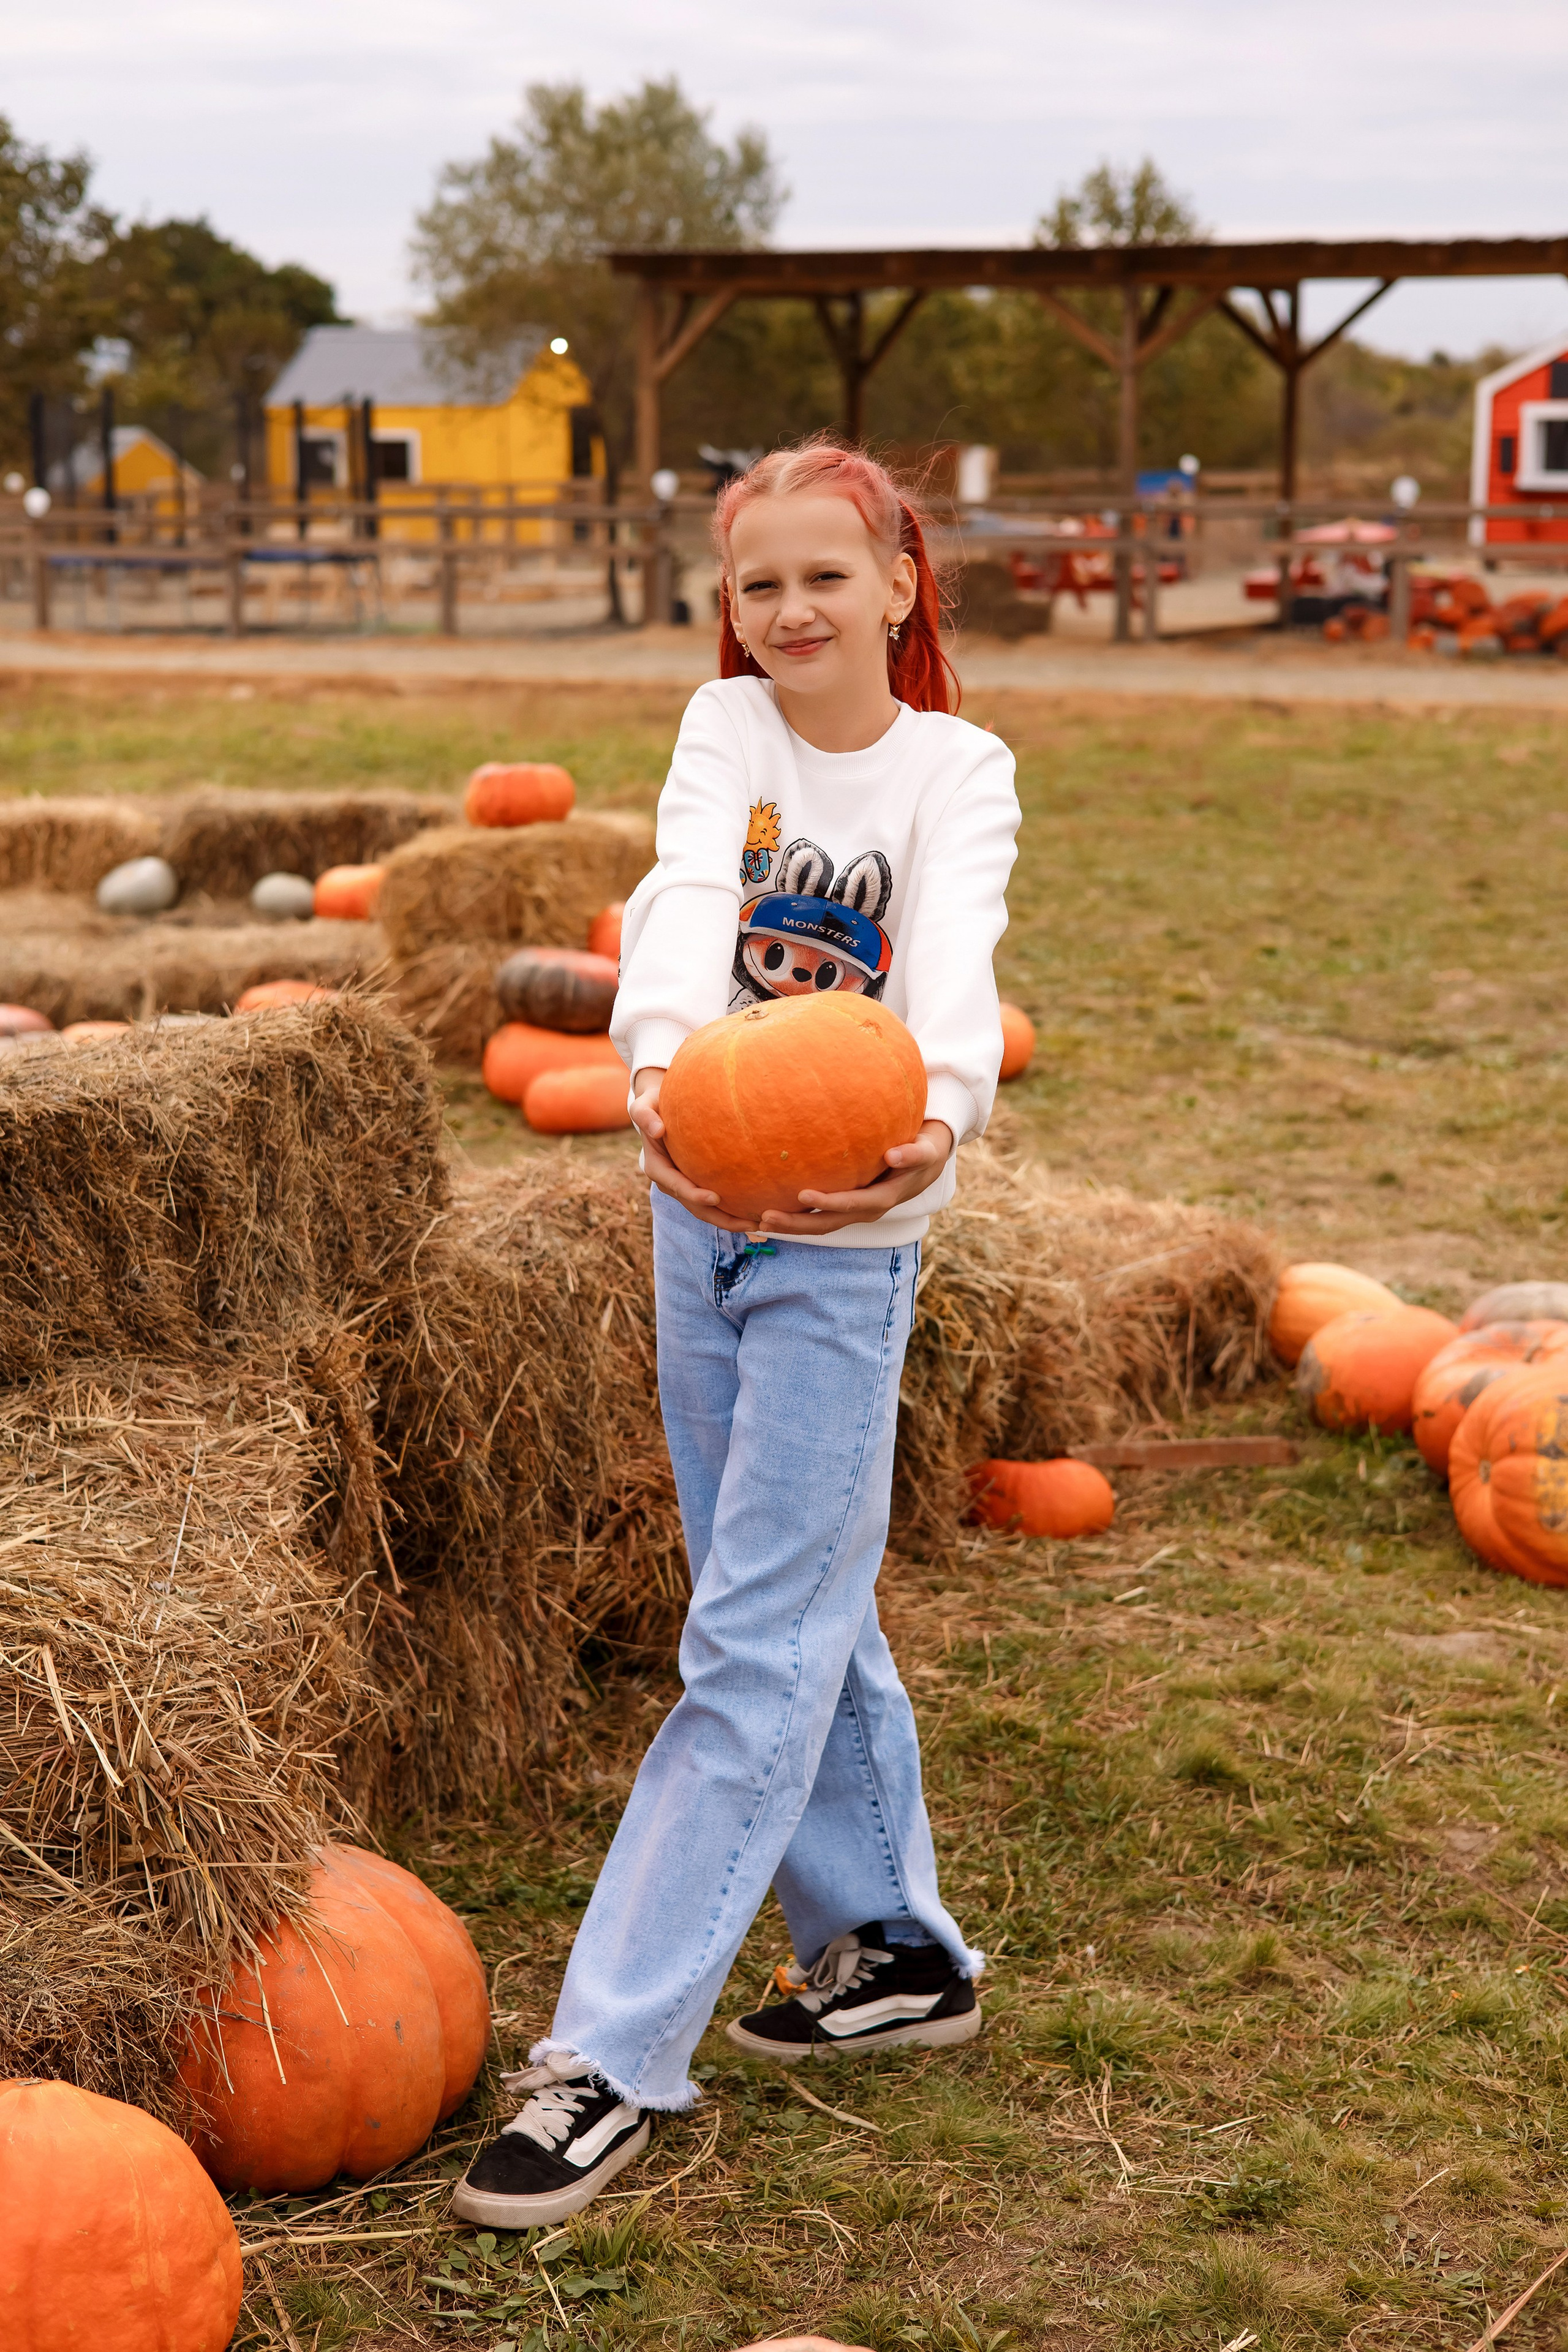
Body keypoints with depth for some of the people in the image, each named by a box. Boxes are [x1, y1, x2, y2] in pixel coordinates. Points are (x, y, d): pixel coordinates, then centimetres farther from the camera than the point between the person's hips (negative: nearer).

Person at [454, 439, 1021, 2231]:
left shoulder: (957, 770, -7)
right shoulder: (728, 727, 0)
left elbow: (954, 956, -27)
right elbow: (691, 894, -21)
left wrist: (939, 1115, -50)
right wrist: (660, 1059, -43)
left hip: (848, 1234, -5)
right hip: (700, 1205, 5)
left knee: (754, 1645, -7)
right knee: (804, 1613, 15)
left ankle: (614, 2054, -5)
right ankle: (894, 1951, 31)